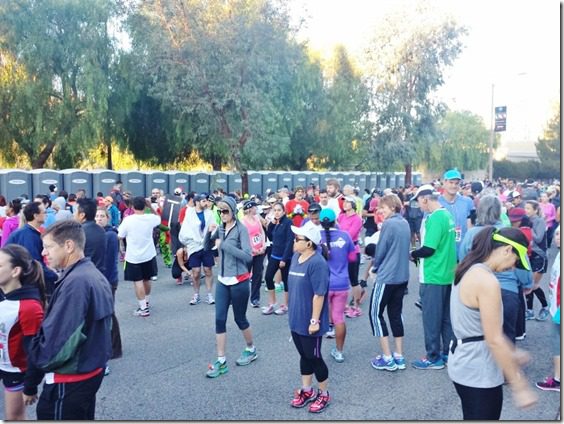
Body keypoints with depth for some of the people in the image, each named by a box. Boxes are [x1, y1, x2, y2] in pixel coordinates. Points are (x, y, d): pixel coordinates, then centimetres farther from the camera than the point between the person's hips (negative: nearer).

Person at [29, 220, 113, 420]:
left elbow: (56, 337, -25)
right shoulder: (95, 275, 5)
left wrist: (35, 358, -8)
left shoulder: (75, 283, -26)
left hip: (70, 379, -9)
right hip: (91, 369, 9)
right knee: (83, 417, 22)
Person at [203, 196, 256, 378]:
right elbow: (207, 247, 12)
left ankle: (251, 350, 33)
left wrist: (224, 245, -23)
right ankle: (221, 361, 12)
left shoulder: (241, 229, -13)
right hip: (222, 280, 5)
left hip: (239, 281, -5)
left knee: (240, 319, 9)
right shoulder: (220, 228, 3)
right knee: (220, 319, 3)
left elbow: (248, 256, -20)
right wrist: (209, 232, -7)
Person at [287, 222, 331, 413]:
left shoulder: (317, 263, -22)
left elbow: (319, 294, -23)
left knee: (314, 357, 7)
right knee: (304, 355, 20)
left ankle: (324, 394, 26)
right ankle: (306, 390, 36)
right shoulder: (296, 257, 4)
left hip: (309, 321, -8)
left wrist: (315, 320, -21)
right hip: (296, 319, 8)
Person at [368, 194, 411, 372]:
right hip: (402, 275, 8)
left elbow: (380, 250, -12)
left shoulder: (388, 224, -16)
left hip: (387, 276, -8)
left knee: (375, 314, 4)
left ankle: (387, 358, 5)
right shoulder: (405, 223, 9)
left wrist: (375, 268, 7)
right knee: (395, 314, 15)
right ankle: (399, 357, 18)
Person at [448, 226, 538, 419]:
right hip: (478, 371, -9)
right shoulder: (486, 281, -24)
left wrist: (511, 352, 22)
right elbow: (494, 340, -23)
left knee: (472, 417, 22)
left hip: (464, 362, 9)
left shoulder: (469, 271, 6)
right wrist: (519, 386, -16)